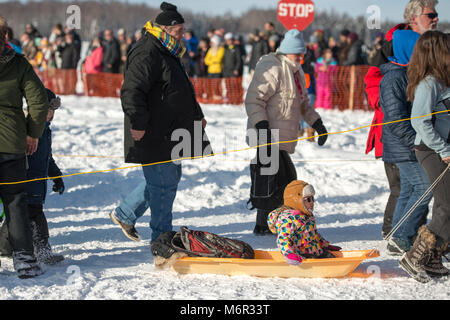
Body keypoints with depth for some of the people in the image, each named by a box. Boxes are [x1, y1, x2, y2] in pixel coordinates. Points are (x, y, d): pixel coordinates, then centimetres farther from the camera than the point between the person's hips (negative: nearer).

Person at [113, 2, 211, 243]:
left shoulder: (167, 54, 18)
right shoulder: (146, 55, -16)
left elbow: (182, 92, 31)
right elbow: (132, 92, -25)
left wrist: (196, 116, 28)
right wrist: (138, 123, -28)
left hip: (168, 134, 11)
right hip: (152, 137, -11)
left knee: (171, 177, 18)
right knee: (163, 182, -5)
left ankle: (124, 214, 28)